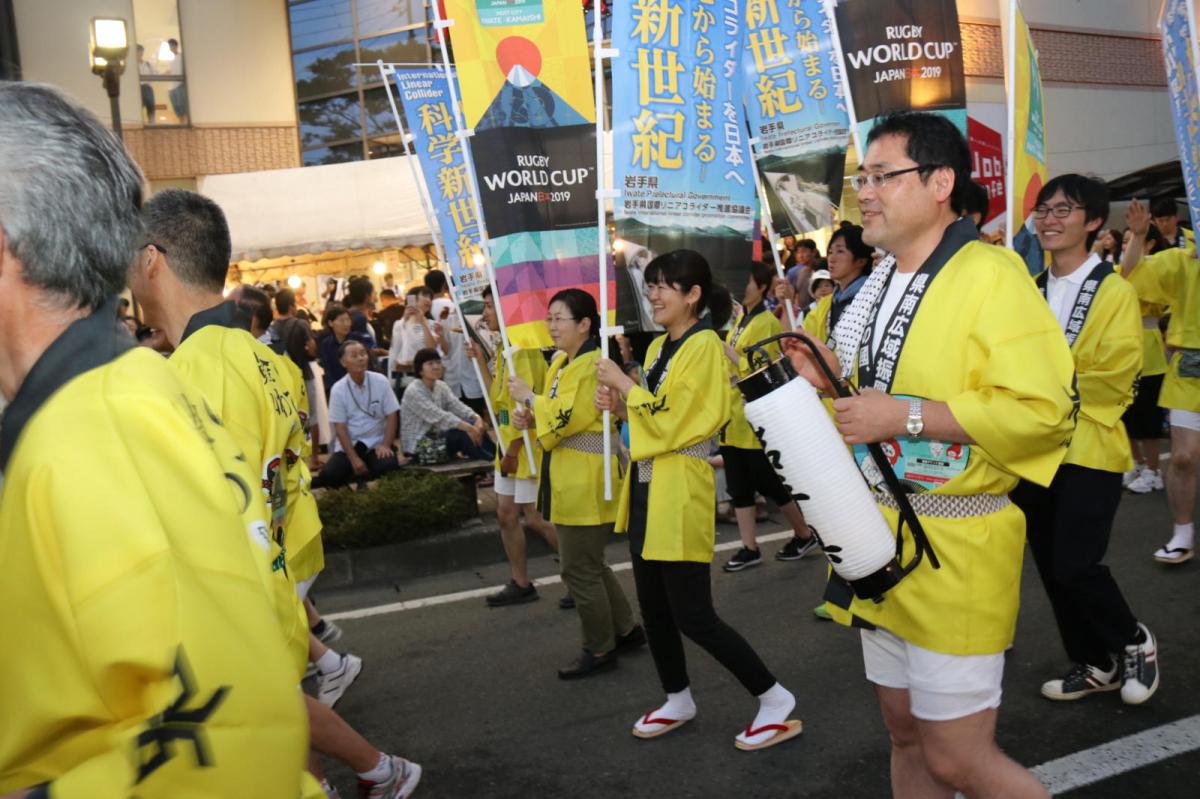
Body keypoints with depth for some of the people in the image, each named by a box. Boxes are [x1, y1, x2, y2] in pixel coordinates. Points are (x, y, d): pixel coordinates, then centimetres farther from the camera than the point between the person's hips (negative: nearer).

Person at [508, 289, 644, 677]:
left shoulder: (593, 365, -17)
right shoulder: (562, 362, 13)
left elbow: (569, 418, -24)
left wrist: (529, 398, -12)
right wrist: (530, 416, 1)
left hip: (586, 481, -10)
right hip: (570, 479, 10)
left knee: (578, 569, -2)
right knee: (589, 563, 19)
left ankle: (599, 650, 13)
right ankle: (626, 630, 32)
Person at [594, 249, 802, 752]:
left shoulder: (704, 345, -13)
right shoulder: (658, 347, 13)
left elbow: (672, 420, -19)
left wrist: (622, 383, -13)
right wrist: (618, 406, 2)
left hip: (680, 490, -9)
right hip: (646, 485, 9)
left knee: (692, 615, -5)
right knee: (653, 606, 15)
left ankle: (777, 701, 10)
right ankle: (678, 701, 33)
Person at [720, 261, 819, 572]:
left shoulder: (766, 323, -11)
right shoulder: (740, 319, 14)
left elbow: (759, 371, -20)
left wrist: (727, 350, -16)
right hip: (734, 416, 8)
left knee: (767, 483, 1)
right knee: (738, 485, 7)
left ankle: (805, 535, 20)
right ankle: (749, 548, 14)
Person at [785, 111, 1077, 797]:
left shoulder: (991, 276, -15)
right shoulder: (878, 284, 11)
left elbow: (1042, 410, -23)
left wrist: (905, 417, -25)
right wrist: (836, 379, 3)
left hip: (955, 550, -8)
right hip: (880, 539, 8)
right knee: (906, 734, 19)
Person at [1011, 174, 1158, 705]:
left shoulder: (1115, 292, -7)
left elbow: (1115, 377, -13)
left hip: (1088, 450, -5)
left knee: (1076, 566, -9)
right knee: (1051, 568, 10)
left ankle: (1134, 641, 20)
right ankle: (1094, 663, 28)